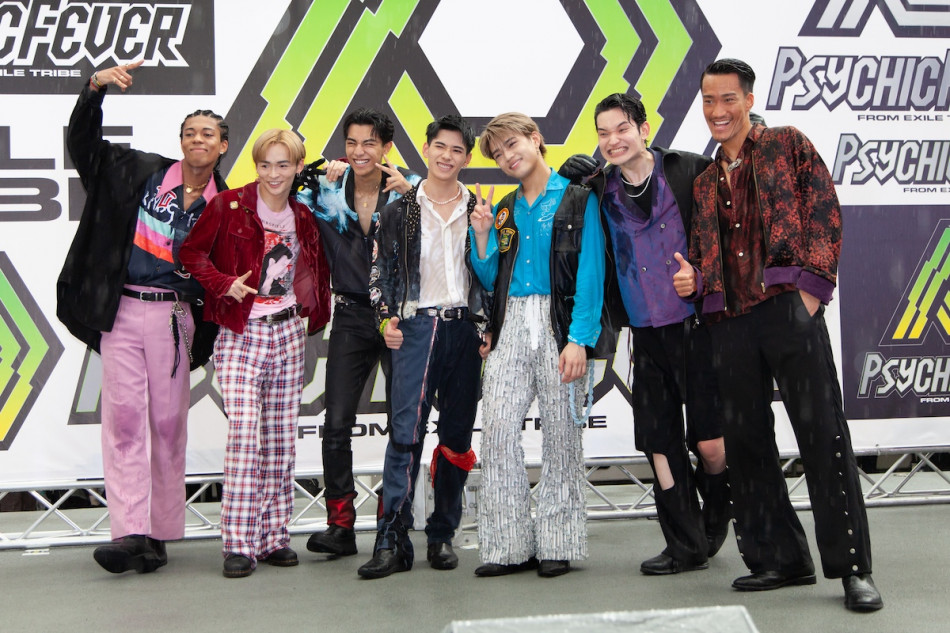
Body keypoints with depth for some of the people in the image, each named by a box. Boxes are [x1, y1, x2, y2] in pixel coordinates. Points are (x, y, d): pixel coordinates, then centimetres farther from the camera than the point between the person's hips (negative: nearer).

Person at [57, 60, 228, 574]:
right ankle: (130, 532, -11)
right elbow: (82, 141, 5)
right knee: (124, 416, -8)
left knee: (169, 421, 3)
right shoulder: (140, 173, 6)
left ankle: (159, 533, 10)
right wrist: (97, 87, -9)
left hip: (175, 315, 1)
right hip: (123, 309, -1)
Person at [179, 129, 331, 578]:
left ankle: (274, 536, 13)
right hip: (240, 334, -4)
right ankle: (239, 543, -9)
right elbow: (192, 253, -1)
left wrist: (315, 315, 12)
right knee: (244, 434, -13)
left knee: (281, 437, 5)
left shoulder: (303, 218, 11)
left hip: (288, 334, 5)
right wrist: (223, 284, -16)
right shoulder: (228, 207, -3)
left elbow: (316, 270, 25)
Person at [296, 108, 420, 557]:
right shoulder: (328, 191, 5)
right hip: (351, 317, 2)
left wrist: (409, 195, -19)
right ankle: (340, 525, 1)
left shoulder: (409, 189, -2)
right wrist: (321, 180, -8)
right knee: (336, 423, -6)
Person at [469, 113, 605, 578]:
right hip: (510, 328, 4)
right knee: (497, 432, -5)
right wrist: (482, 237, 2)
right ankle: (509, 545, 2)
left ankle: (557, 544, 8)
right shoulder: (504, 210, 17)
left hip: (558, 324, -4)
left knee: (561, 431, 0)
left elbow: (590, 274, -6)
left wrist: (579, 339, -15)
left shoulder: (577, 200, 1)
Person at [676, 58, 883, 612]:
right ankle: (780, 557, 18)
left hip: (788, 307, -5)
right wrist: (692, 277, 1)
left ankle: (853, 568, -2)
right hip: (729, 319, 6)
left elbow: (825, 212, -1)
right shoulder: (704, 181, 20)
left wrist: (812, 286, -10)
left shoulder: (788, 145, 7)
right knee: (746, 441, 7)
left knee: (823, 432, -7)